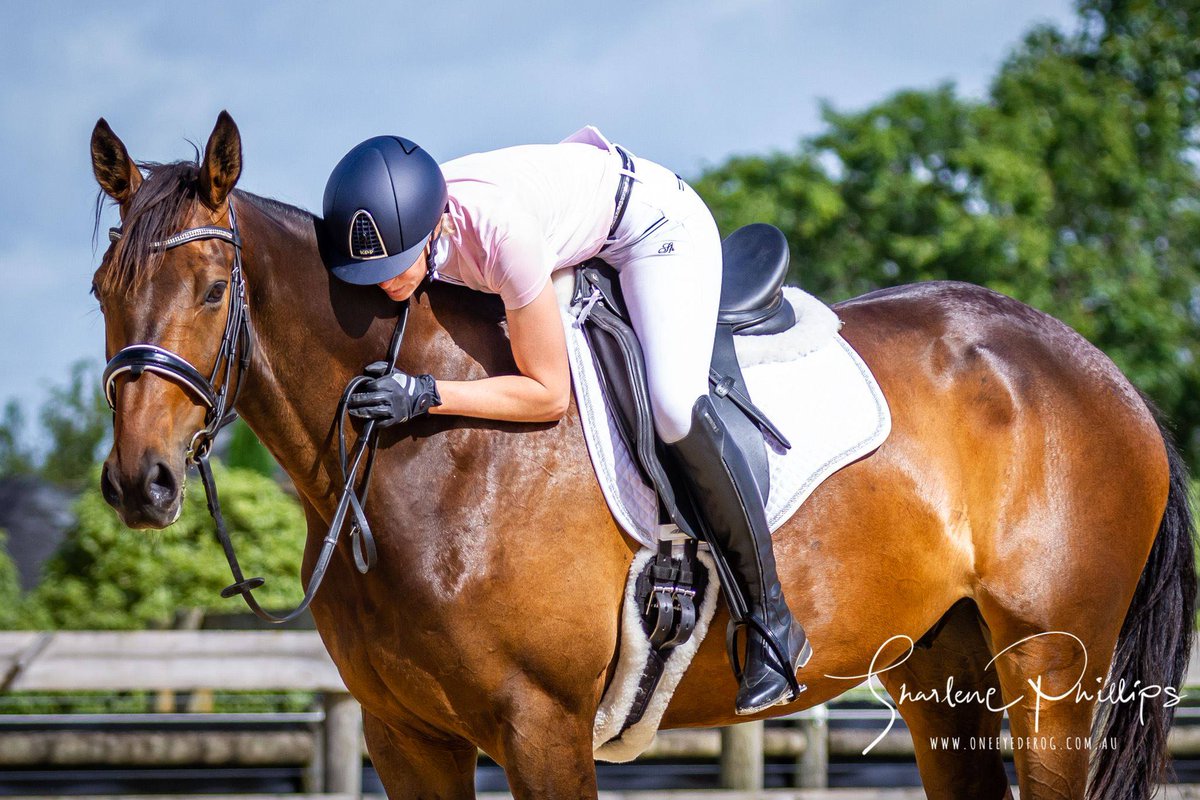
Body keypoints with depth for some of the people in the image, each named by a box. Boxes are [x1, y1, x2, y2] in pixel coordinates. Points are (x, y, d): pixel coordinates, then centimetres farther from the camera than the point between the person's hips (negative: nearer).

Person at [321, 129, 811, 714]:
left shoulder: (498, 228, -42)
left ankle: (772, 619, -14)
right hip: (582, 244, 8)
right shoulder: (393, 225, -22)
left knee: (674, 407, -27)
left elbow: (549, 393, -33)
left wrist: (425, 395, -41)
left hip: (657, 222, -8)